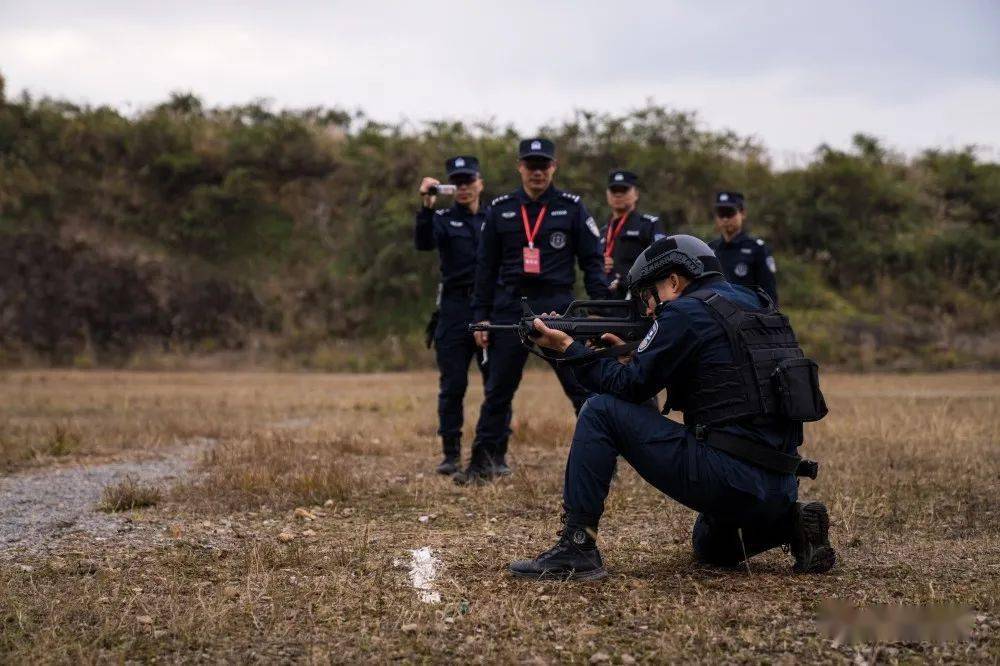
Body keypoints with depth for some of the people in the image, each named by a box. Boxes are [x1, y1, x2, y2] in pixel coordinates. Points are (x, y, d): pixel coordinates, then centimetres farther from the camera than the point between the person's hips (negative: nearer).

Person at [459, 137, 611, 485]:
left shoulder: (572, 207, 4)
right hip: (510, 309, 2)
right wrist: (481, 316, 6)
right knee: (498, 391, 5)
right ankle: (485, 462, 12)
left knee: (583, 387, -4)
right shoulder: (501, 209, 8)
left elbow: (592, 260, 3)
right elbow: (486, 267, 11)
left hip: (558, 307, -2)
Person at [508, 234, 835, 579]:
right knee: (711, 548, 38)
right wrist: (633, 356, 22)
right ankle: (791, 522, 10)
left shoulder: (687, 312, -7)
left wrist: (568, 346, 5)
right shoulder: (755, 305, 19)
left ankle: (576, 548, -5)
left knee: (601, 411, -2)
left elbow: (628, 388, -6)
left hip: (725, 478, -9)